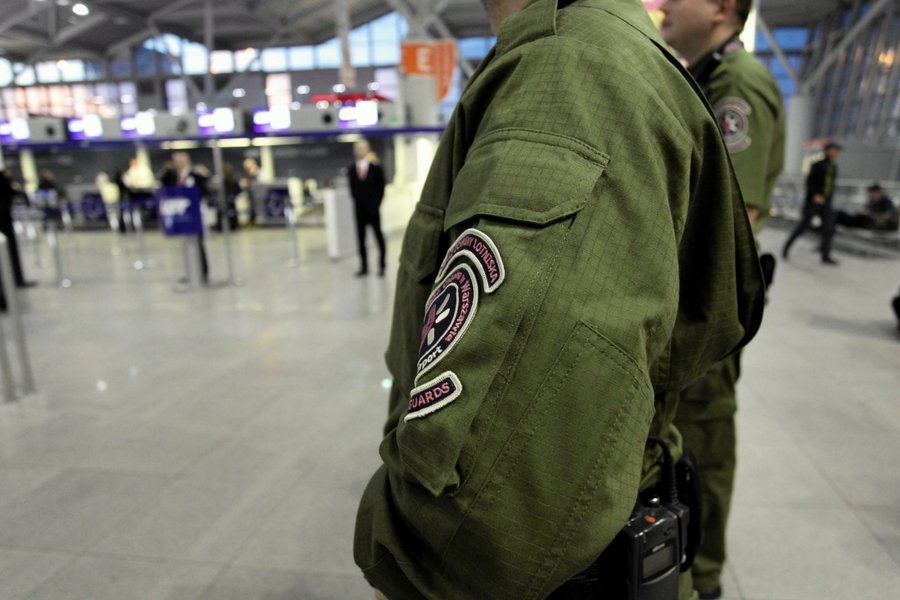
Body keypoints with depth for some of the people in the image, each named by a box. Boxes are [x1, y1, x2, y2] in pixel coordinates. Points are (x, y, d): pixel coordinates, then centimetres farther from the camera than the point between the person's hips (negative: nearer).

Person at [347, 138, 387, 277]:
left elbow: (381, 186, 0)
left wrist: (376, 203, -2)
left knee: (378, 236, 5)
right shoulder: (351, 169, 3)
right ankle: (364, 266, 12)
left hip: (373, 208, -2)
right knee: (361, 238, 4)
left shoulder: (376, 167, -2)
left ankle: (381, 265, 13)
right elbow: (352, 189, 7)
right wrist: (358, 202, 1)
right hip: (359, 209, 2)